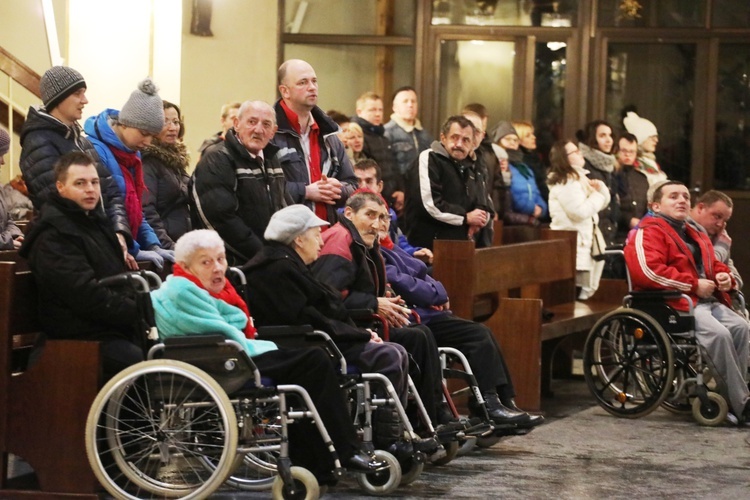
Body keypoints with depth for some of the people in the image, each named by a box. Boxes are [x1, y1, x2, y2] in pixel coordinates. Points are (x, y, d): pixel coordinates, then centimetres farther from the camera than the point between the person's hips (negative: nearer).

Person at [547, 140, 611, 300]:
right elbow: (580, 211, -25)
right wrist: (597, 195, -9)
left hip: (584, 240, 10)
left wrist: (601, 188, 0)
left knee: (586, 289, 12)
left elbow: (603, 202, 22)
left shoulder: (579, 177, 16)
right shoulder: (564, 183, -15)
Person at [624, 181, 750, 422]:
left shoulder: (696, 236, 27)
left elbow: (715, 265, 38)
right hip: (676, 304, -8)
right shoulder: (648, 233, -2)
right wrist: (694, 285, -15)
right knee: (717, 333, -31)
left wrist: (725, 277, 10)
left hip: (707, 301, 8)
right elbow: (647, 271, -19)